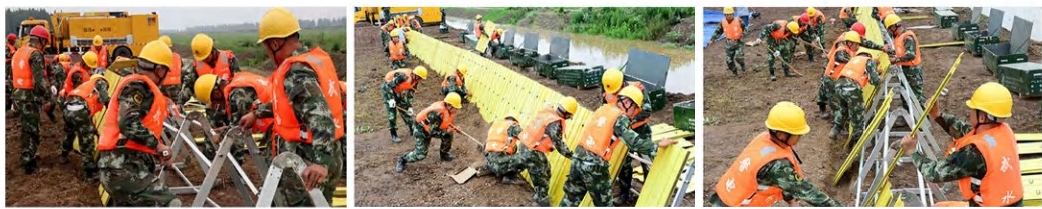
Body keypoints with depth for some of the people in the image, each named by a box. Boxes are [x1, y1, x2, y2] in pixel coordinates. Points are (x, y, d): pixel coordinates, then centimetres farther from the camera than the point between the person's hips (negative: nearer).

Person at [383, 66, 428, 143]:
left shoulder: (415, 81, -9)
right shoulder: (403, 76, -35)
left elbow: (410, 94, 1)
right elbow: (389, 85, -31)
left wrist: (410, 107, -4)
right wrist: (391, 99, -31)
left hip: (398, 92, 7)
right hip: (388, 88, -7)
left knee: (405, 108, 8)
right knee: (392, 111, -9)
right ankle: (394, 135, -2)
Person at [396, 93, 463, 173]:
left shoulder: (448, 109, -13)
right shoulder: (437, 112, -39)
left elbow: (448, 123, 7)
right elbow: (433, 131, -34)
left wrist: (454, 127, -11)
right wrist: (446, 131, -31)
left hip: (434, 127, 8)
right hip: (421, 129, -8)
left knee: (448, 135, -8)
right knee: (420, 155, -10)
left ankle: (444, 154, 16)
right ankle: (402, 160, 13)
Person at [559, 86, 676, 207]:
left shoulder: (604, 108, 12)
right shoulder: (621, 117, -9)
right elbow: (633, 142, -19)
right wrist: (658, 145, -12)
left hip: (578, 157, 7)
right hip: (595, 164, -7)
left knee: (572, 197, 19)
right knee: (603, 202, 10)